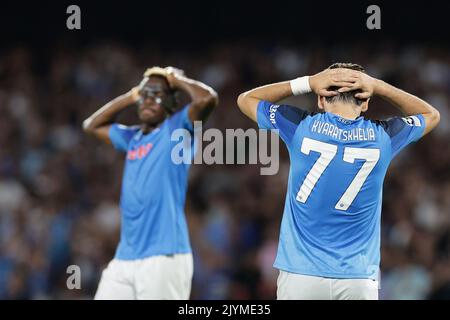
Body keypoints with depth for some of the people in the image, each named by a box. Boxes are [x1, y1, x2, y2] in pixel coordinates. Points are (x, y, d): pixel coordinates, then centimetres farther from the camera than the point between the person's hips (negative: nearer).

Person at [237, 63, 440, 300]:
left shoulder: (301, 128, -3)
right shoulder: (381, 137, 0)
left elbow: (246, 99, 16)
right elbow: (431, 115, 22)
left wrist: (306, 83, 7)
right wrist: (377, 86, 11)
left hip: (300, 275, 0)